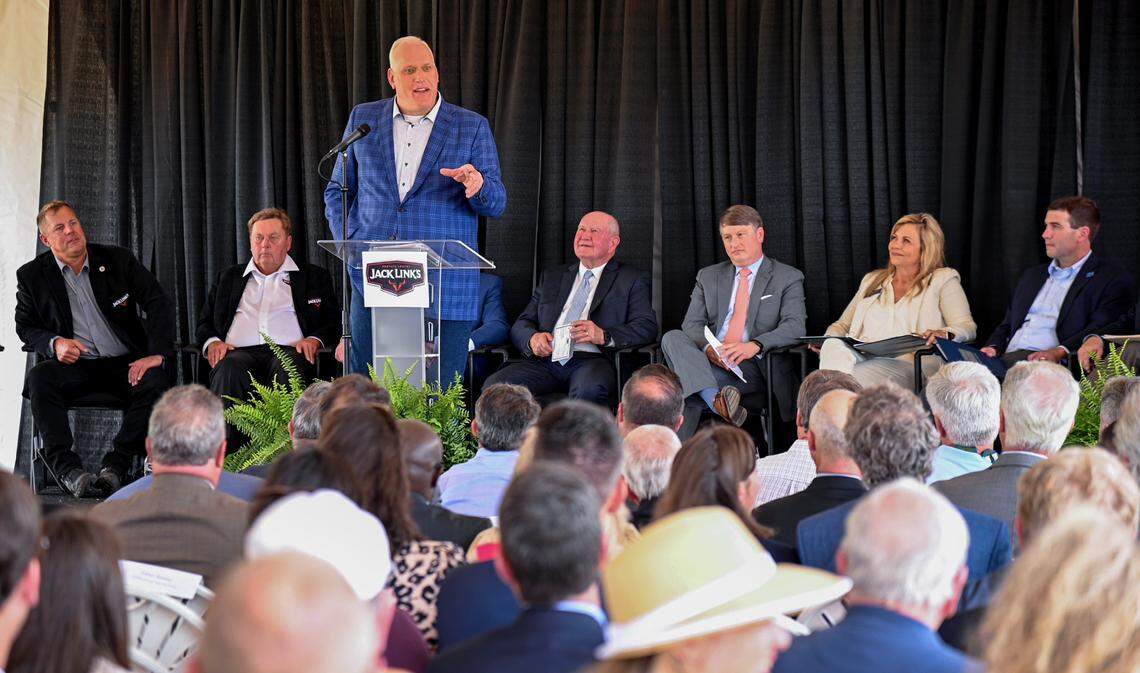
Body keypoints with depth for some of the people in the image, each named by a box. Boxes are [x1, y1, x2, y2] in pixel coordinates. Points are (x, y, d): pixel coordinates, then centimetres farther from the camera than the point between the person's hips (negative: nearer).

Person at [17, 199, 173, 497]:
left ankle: (116, 466, -28)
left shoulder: (119, 260, 3)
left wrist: (157, 354, -16)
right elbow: (25, 327, 10)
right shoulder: (32, 276, 5)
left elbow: (158, 304, -1)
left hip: (126, 363, 0)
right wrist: (54, 343, -14)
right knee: (38, 378, -31)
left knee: (155, 381, -32)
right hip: (74, 366, 0)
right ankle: (66, 468, -35)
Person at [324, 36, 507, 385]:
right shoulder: (363, 118, 12)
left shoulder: (472, 127, 6)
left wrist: (478, 186, -21)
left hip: (445, 287, -2)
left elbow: (496, 205, 3)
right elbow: (337, 190, 18)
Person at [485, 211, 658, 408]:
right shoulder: (552, 277, 27)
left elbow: (647, 327, 1)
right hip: (546, 360, 4)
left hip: (593, 360, -4)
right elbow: (521, 324, 21)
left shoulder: (631, 280, 15)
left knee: (589, 390, -40)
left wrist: (603, 335, -16)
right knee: (496, 385, -25)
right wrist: (533, 338, -4)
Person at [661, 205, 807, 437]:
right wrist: (708, 347, -16)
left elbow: (794, 326, -5)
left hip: (753, 365, -3)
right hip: (706, 357, 3)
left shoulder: (788, 278, 10)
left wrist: (754, 345, -26)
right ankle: (716, 399, -51)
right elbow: (692, 324, 11)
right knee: (672, 338, -30)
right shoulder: (708, 277, 23)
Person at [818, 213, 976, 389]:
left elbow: (967, 327, 1)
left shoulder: (943, 280, 14)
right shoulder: (872, 280, 29)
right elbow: (842, 325, 30)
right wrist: (828, 340, 4)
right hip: (861, 358, 4)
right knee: (834, 347, -34)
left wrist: (944, 334, -24)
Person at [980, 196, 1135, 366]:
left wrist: (1059, 352, -26)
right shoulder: (1032, 275, 29)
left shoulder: (1114, 280, 5)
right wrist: (993, 348, 6)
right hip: (1006, 358, 6)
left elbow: (1100, 331, -10)